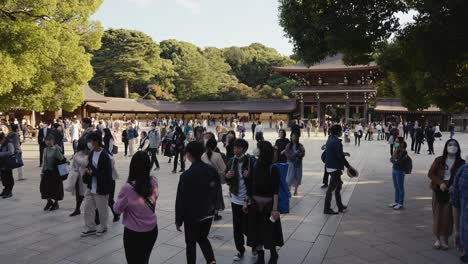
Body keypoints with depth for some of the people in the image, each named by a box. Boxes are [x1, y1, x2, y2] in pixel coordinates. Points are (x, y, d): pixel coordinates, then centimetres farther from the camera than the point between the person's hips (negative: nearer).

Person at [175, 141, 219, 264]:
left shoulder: (186, 175, -22)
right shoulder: (213, 171, -6)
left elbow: (180, 200, -16)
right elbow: (216, 192, 4)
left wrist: (178, 220, -5)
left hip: (191, 216, -5)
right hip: (208, 214, 5)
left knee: (191, 243, 15)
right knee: (203, 238, 25)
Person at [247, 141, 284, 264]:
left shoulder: (272, 169, -13)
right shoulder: (255, 166, -1)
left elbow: (275, 191, -14)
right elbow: (251, 186, 3)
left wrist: (275, 208, -18)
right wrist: (247, 201, 4)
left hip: (268, 204, -4)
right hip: (255, 203, 4)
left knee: (270, 230, 8)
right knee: (256, 230, 10)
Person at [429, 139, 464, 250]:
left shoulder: (461, 163, 3)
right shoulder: (439, 160, 5)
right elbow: (431, 173, 2)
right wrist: (440, 183, -14)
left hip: (452, 191, -1)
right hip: (438, 190, 1)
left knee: (448, 215, -1)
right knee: (437, 213, 3)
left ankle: (444, 239, 10)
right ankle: (437, 238, 13)